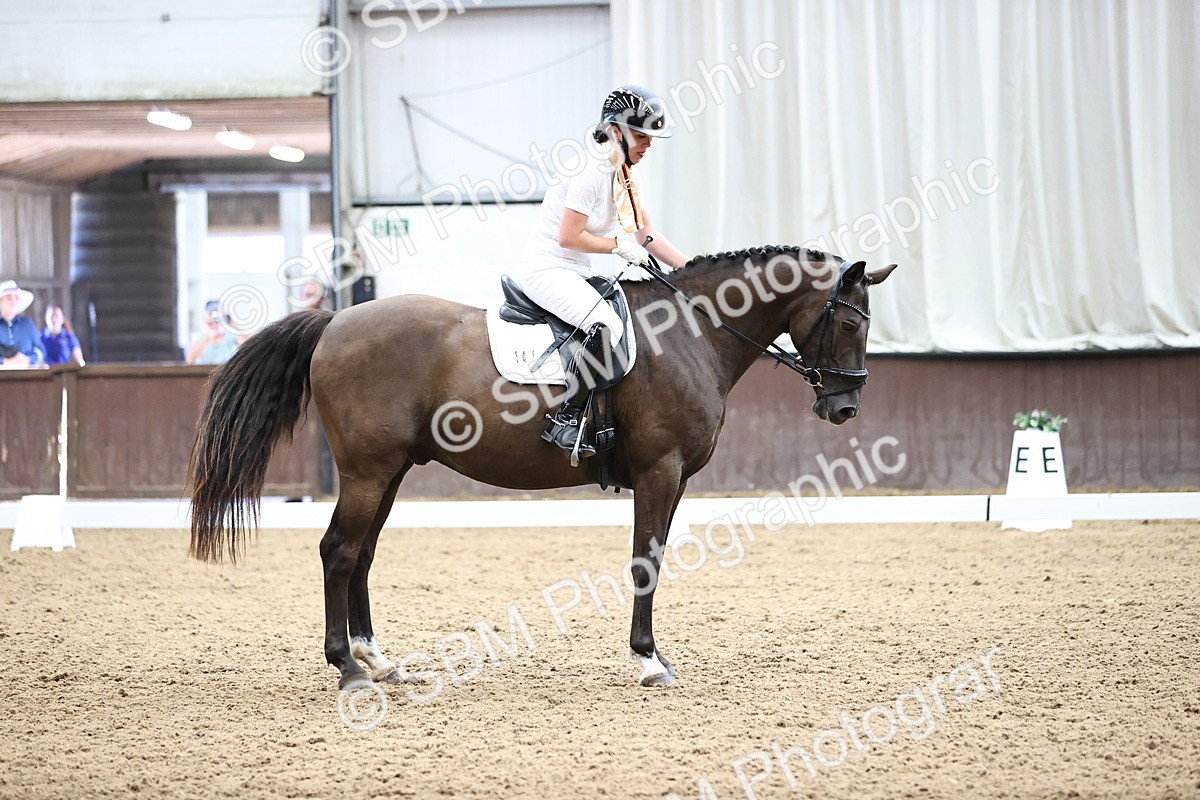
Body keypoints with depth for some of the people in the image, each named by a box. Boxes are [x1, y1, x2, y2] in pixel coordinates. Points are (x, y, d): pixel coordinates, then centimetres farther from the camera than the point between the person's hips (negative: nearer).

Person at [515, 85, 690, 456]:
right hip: (546, 268, -10)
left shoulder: (627, 175, 12)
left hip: (578, 274, 10)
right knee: (607, 326, -32)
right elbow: (568, 237, -22)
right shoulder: (592, 171, -18)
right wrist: (619, 245, -13)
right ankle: (566, 418, -29)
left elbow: (647, 235, 15)